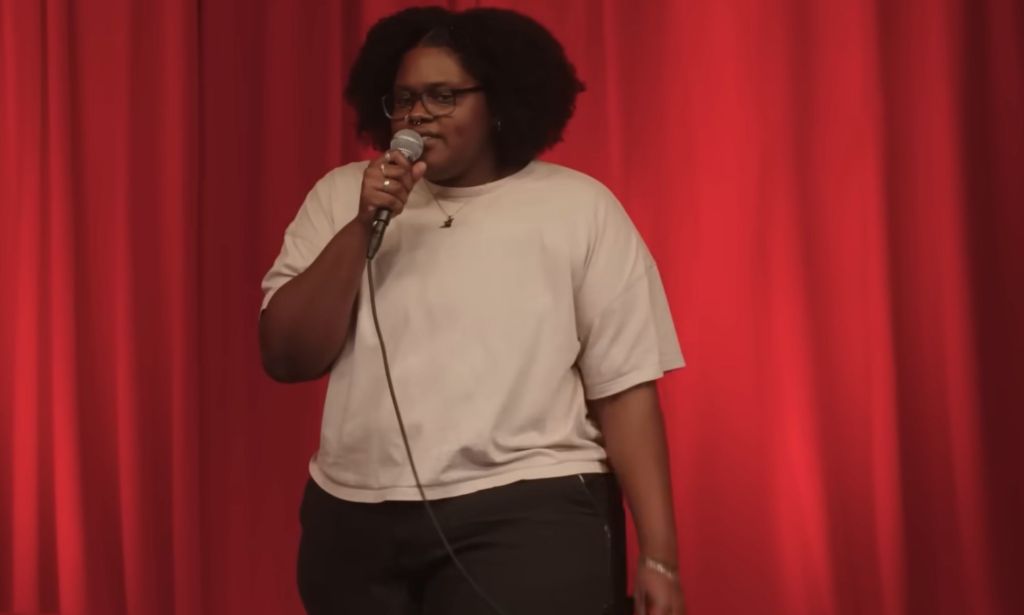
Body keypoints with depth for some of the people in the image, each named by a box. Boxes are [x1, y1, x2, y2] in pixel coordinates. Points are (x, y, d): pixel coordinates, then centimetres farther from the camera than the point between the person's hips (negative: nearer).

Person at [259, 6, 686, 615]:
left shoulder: (580, 207, 2)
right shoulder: (343, 196, 8)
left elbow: (625, 388, -1)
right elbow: (286, 358, 1)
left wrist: (658, 558, -4)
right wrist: (362, 226, -9)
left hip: (528, 518, -3)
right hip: (355, 521, 3)